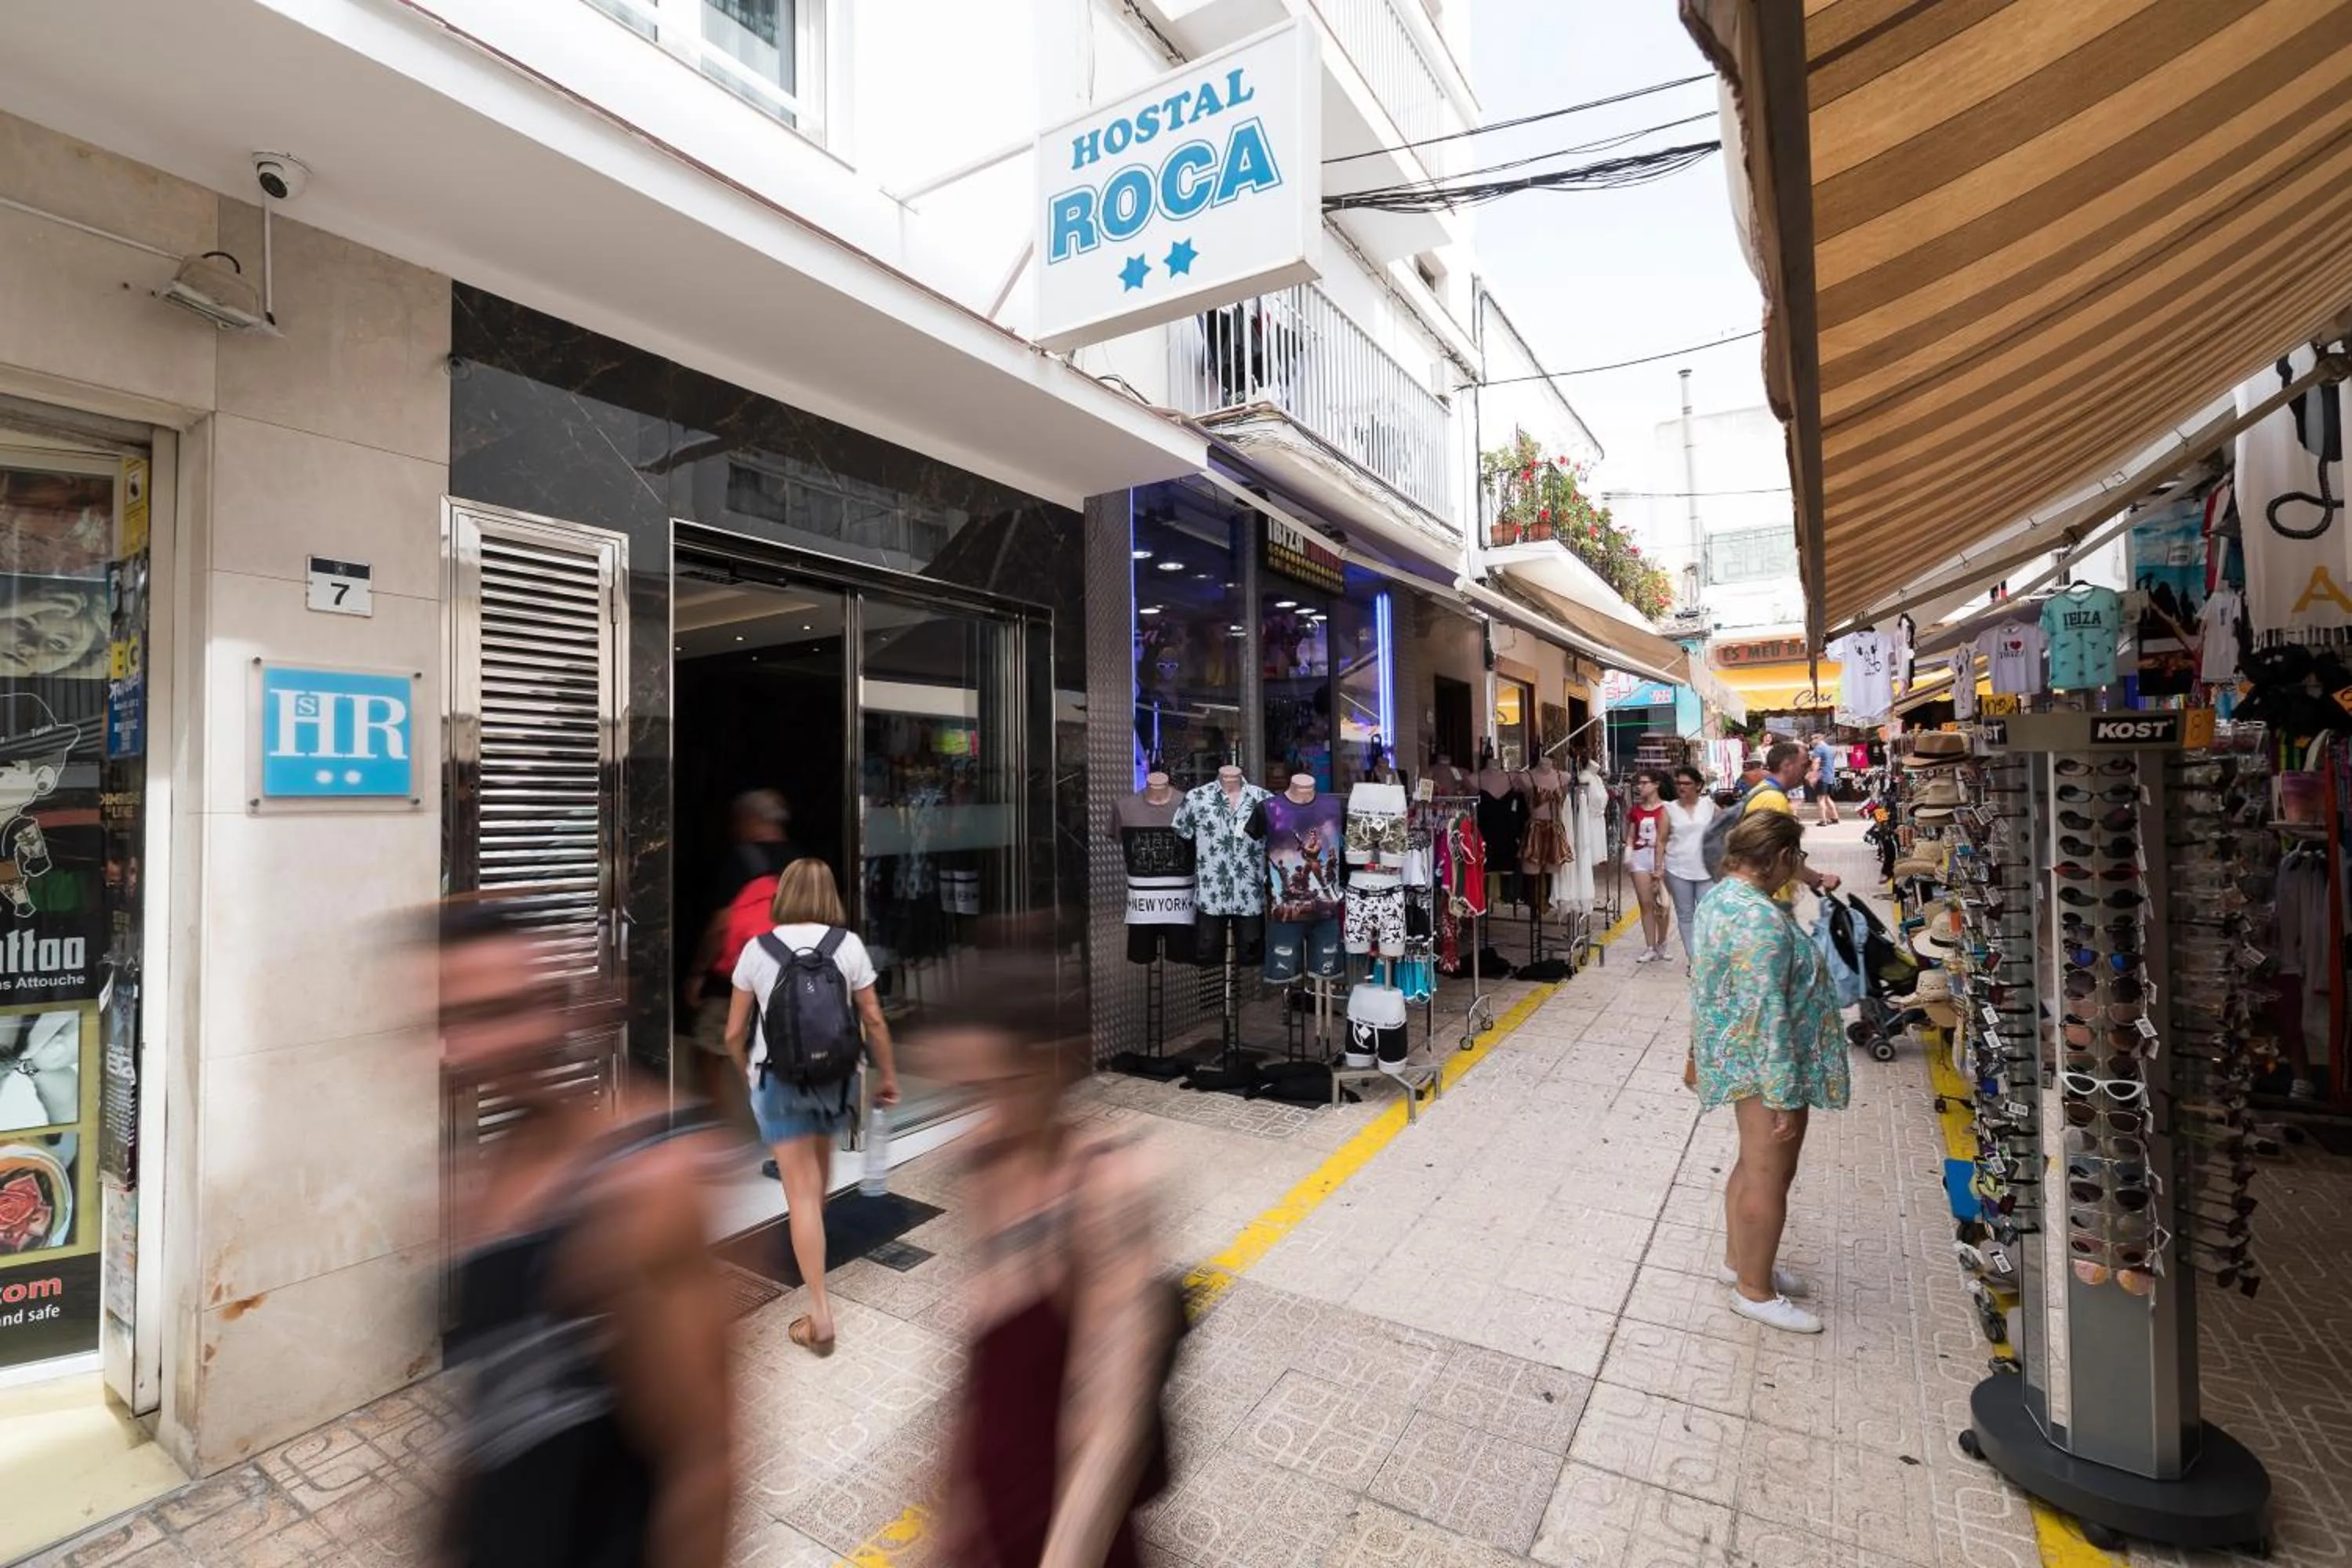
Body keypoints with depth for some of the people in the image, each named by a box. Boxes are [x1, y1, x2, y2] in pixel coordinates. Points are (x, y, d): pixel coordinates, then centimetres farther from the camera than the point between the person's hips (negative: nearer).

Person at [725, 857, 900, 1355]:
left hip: (778, 1078, -1)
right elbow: (874, 1021, -5)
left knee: (802, 1191, 4)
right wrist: (888, 1075, 8)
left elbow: (734, 1033, 0)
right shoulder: (849, 944, -6)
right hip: (836, 1075, 2)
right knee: (820, 1160, 29)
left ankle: (820, 1314, 4)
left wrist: (747, 1071, 19)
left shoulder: (757, 949, -5)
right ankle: (810, 1236, 54)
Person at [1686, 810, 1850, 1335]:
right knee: (1769, 1178, 5)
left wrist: (1698, 1053, 21)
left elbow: (1703, 982, 13)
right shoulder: (1763, 920, -27)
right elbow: (1767, 1015, -27)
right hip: (1764, 1066, -10)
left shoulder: (1719, 898, 4)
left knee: (1754, 1165, 23)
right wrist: (1784, 1097, -21)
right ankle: (1755, 1291, 21)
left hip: (1729, 1055, 10)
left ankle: (1739, 1260, 38)